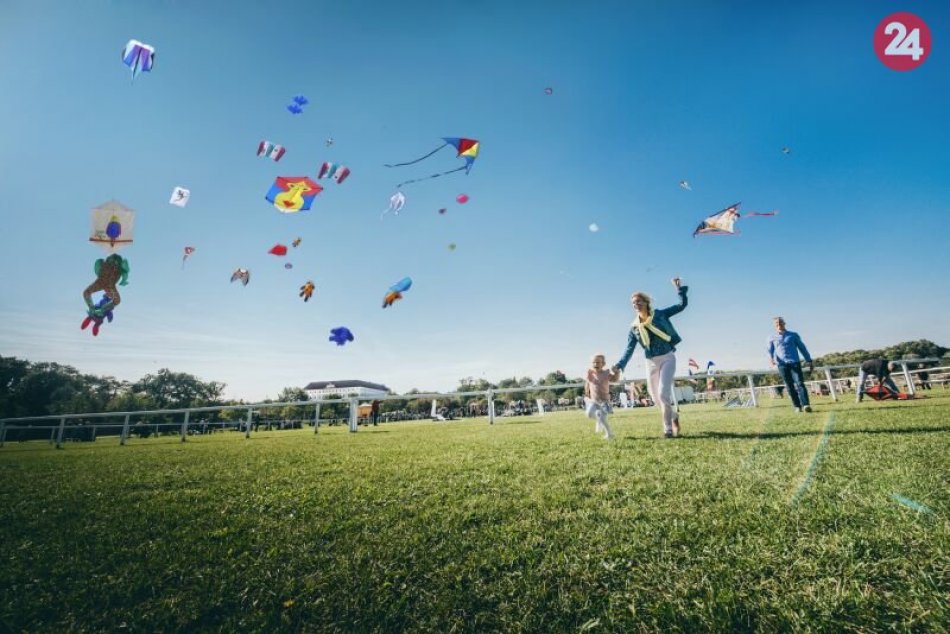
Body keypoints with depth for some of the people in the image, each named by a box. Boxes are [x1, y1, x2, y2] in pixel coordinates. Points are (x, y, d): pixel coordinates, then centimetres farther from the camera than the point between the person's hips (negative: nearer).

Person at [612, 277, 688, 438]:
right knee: (656, 397, 8)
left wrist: (680, 288, -11)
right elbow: (629, 349, -1)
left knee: (663, 393, -16)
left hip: (667, 358, -4)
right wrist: (620, 365, -14)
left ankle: (668, 429, -1)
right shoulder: (634, 327, 2)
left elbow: (682, 305, 1)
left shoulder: (660, 314, -2)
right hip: (651, 363, 4)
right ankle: (674, 416, 37)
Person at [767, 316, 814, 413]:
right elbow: (770, 350, 7)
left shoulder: (793, 335, 12)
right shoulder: (772, 338, 12)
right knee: (790, 387, 0)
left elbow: (802, 348, 15)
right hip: (782, 364, 1)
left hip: (795, 362, 0)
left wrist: (810, 361, 13)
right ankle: (797, 407, 3)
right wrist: (770, 359, -14)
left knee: (799, 384, -12)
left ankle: (806, 405, -18)